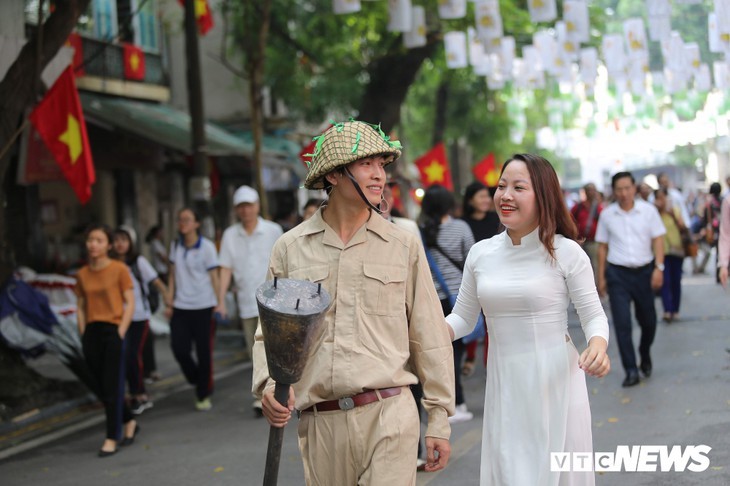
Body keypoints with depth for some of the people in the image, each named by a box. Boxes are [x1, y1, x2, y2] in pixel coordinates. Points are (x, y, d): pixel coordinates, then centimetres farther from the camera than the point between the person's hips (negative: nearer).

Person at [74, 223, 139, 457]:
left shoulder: (119, 269, -4)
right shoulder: (82, 274, 8)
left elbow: (129, 303, -4)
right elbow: (81, 307, 12)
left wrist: (120, 333, -11)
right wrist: (84, 334, 3)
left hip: (113, 330, -5)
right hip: (91, 332, 5)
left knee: (112, 387, -5)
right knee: (99, 388, 9)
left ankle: (112, 438, 1)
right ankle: (129, 422, 29)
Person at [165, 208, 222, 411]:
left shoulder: (207, 247, -4)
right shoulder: (175, 246, 9)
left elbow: (214, 277, -3)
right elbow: (173, 276, 13)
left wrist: (220, 302, -9)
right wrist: (169, 302, 8)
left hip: (204, 306, -4)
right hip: (181, 307, 4)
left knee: (204, 352, 0)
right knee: (179, 349, -5)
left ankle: (204, 395, 12)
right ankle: (197, 382, 21)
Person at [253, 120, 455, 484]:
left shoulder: (403, 246, 5)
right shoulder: (290, 248, 6)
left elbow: (430, 339, 7)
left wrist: (439, 420, 5)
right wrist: (268, 384, -10)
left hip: (389, 416, -1)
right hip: (319, 423, 2)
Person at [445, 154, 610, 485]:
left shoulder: (566, 252, -8)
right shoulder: (480, 253, 3)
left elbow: (594, 316, -4)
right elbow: (463, 317, 11)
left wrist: (598, 347, -25)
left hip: (555, 379, -3)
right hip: (504, 384, 3)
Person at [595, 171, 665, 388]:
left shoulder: (648, 210, -1)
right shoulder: (607, 214, 1)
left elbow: (658, 240, -1)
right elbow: (602, 246, 7)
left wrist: (659, 268, -12)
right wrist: (601, 277, 5)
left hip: (644, 272, 0)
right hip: (617, 274, 0)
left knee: (648, 321, 10)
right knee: (622, 324, -7)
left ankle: (645, 357, 37)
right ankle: (631, 371, -2)